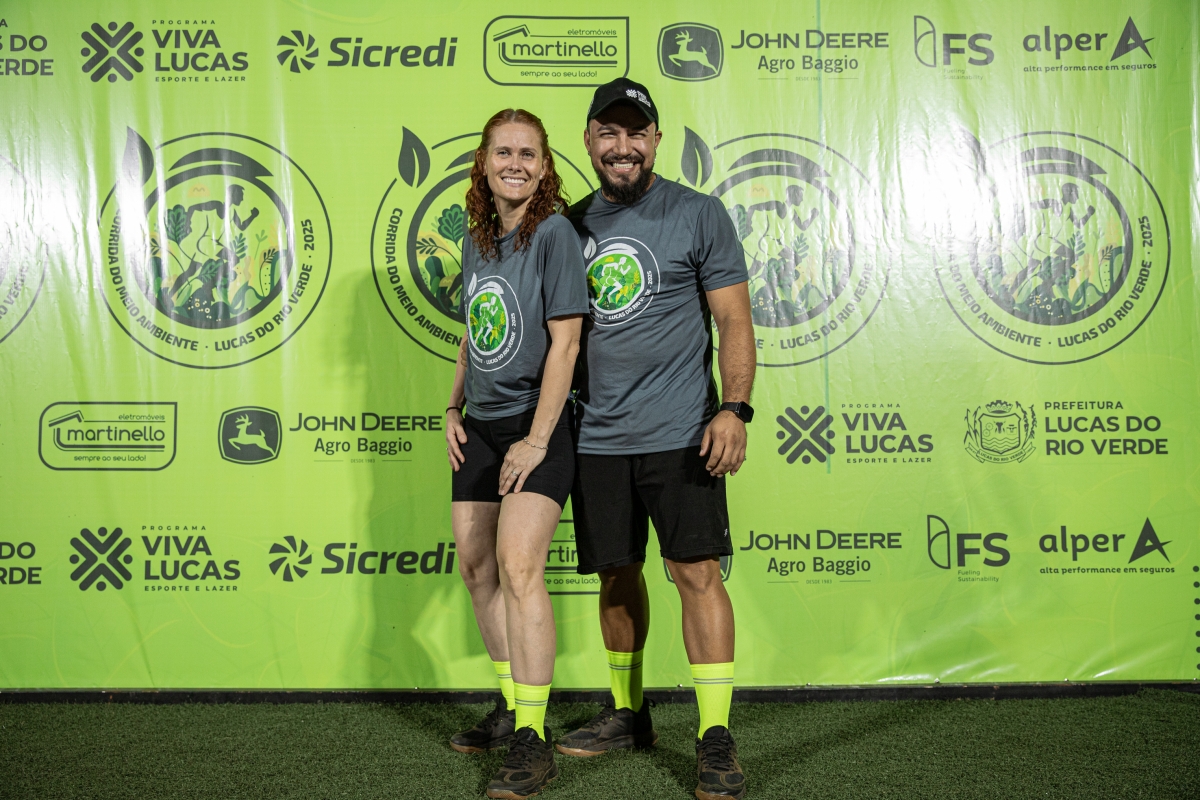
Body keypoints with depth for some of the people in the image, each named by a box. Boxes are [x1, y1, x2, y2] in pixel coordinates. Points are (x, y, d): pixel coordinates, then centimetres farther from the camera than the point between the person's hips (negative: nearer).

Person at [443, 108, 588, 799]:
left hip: (536, 425, -8)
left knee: (518, 568, -17)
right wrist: (454, 410, 13)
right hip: (480, 426, 8)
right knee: (478, 568, 10)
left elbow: (565, 341, -15)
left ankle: (533, 742, -12)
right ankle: (512, 708, 26)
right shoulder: (477, 242, 12)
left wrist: (537, 439, -18)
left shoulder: (554, 232, -11)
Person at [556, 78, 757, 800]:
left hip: (679, 434, -4)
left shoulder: (699, 214, 0)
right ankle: (628, 714, 27)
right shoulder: (575, 224, 13)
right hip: (597, 436, 5)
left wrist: (734, 408, -16)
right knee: (617, 574, 12)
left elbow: (735, 321, -3)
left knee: (697, 571, -8)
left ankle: (716, 738, -2)